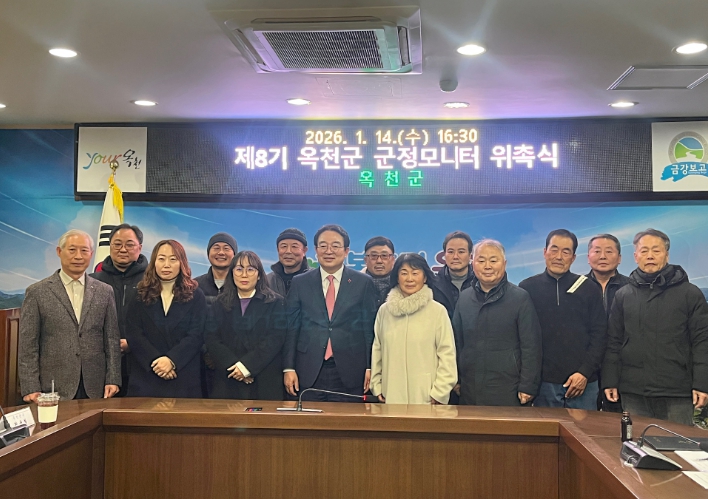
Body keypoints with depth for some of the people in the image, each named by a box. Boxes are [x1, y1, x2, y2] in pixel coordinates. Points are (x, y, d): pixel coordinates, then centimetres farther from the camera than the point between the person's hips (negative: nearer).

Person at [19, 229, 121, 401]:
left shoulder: (105, 292, 7)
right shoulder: (37, 292, 1)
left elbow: (112, 340, 7)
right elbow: (27, 345, -1)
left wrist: (113, 380, -1)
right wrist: (31, 389, -7)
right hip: (53, 388, -2)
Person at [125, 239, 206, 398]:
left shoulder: (195, 296, 5)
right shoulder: (140, 296, 8)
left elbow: (196, 335, -4)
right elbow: (134, 335, -1)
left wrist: (171, 360, -17)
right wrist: (155, 361, -15)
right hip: (145, 378, 1)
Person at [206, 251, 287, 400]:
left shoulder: (276, 303, 4)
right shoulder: (220, 304, 12)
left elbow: (275, 339, -6)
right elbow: (212, 340, 3)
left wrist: (246, 366, -15)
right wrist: (233, 366, -12)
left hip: (265, 382, -2)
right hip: (228, 381, 2)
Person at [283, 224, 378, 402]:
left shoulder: (364, 283, 4)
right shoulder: (300, 283, 7)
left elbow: (370, 329, 3)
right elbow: (291, 328, 5)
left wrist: (370, 368, -1)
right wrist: (289, 368, -1)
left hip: (350, 372, -1)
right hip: (309, 372, 1)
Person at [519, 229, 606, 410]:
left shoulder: (589, 288, 6)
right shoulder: (527, 288, 4)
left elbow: (599, 334, 4)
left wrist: (585, 372, -6)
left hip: (583, 381, 0)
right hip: (544, 382, 0)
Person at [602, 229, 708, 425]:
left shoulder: (690, 293, 2)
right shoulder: (623, 295, 9)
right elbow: (613, 343, 9)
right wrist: (610, 381, 4)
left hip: (677, 393, -2)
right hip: (633, 392, 2)